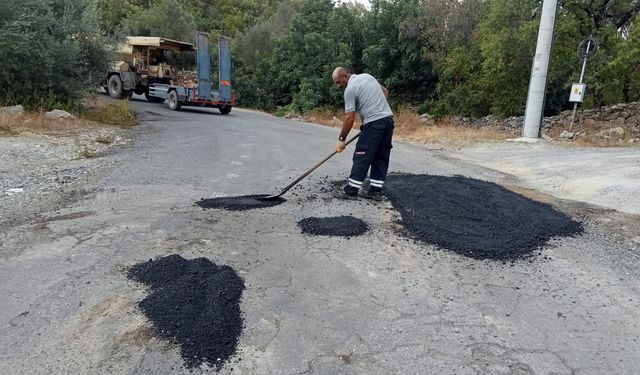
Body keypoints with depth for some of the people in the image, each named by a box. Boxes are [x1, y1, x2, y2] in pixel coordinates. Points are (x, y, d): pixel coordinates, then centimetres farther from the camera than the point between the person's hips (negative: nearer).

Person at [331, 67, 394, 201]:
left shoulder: (350, 89, -8)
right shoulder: (367, 76, 17)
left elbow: (350, 118, -11)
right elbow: (385, 91, 27)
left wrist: (341, 140, -2)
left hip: (374, 123, -9)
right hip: (388, 118, 9)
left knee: (362, 157, -3)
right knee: (381, 157, 9)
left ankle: (351, 191, 1)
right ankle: (376, 191, 14)